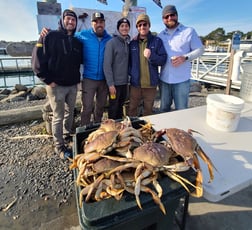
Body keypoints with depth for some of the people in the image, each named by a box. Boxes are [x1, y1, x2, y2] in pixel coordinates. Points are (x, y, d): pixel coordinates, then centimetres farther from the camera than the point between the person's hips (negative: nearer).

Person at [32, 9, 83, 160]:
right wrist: (48, 80, -13)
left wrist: (77, 78, 9)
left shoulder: (77, 42, 11)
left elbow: (81, 61, 20)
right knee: (58, 116, 2)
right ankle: (59, 146, 15)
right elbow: (38, 60, -10)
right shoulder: (50, 37, -5)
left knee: (70, 112, 16)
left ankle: (67, 136, 36)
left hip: (73, 85, 5)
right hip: (56, 86, -5)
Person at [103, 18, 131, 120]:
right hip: (115, 82, -5)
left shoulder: (129, 43, 9)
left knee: (120, 106, 16)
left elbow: (129, 62, 13)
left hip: (125, 82, 6)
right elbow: (107, 65, -13)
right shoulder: (111, 43, -9)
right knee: (113, 108, 4)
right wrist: (110, 84, -17)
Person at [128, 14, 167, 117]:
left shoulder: (157, 41, 2)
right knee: (132, 108, 9)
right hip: (135, 83, 1)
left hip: (151, 83, -1)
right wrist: (130, 72, -1)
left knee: (148, 109, 13)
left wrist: (151, 56, -21)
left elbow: (163, 59, -4)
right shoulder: (133, 42, 7)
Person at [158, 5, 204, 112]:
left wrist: (185, 57, -16)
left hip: (181, 80, -3)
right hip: (164, 79, 4)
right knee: (164, 108, 16)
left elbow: (200, 49, 0)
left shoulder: (189, 31, 1)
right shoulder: (160, 35, 12)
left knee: (181, 110, 4)